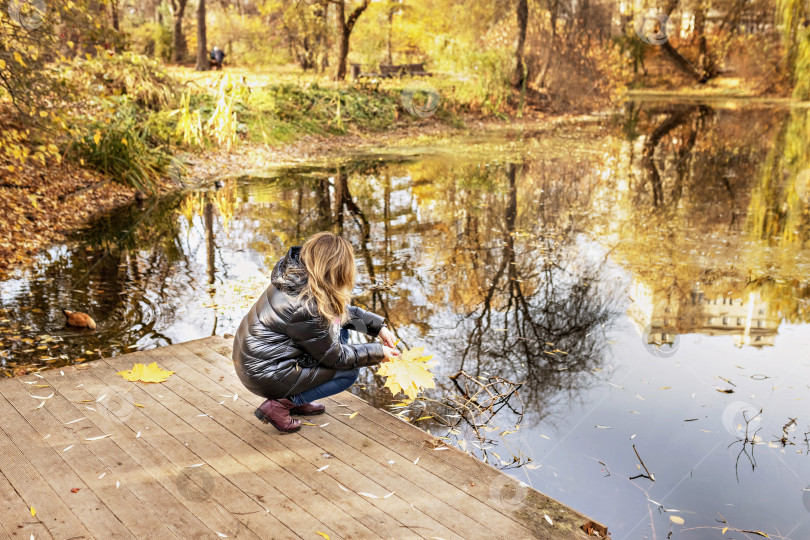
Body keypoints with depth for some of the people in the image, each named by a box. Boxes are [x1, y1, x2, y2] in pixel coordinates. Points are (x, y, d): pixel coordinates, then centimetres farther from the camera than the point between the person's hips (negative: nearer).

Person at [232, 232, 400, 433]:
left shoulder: (299, 277, -4)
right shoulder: (307, 308, -30)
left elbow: (341, 310, 13)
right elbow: (335, 357, -14)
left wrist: (378, 326, 9)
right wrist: (378, 353, -2)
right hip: (265, 376, -9)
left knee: (339, 328, 12)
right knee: (349, 373, 1)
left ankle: (297, 399, 16)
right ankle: (279, 405, -1)